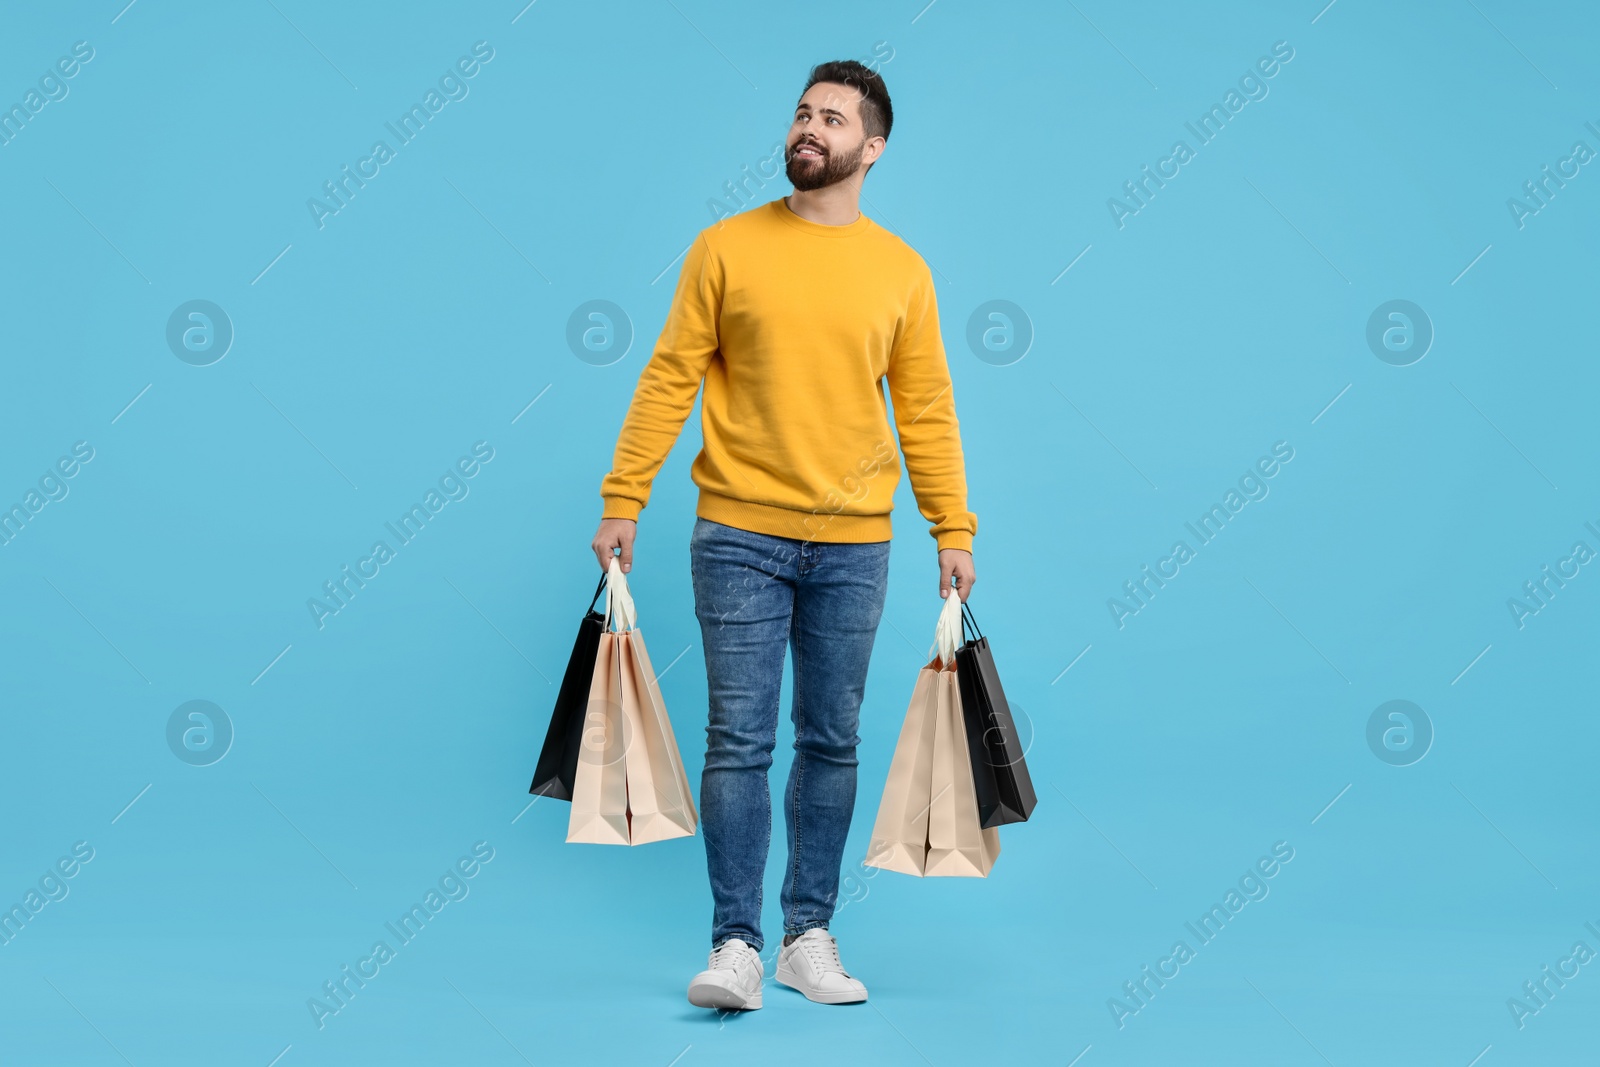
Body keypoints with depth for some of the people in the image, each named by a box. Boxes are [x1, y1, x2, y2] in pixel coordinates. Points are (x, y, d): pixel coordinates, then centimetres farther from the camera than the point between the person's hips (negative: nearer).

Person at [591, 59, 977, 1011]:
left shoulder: (901, 270, 5)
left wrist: (955, 530, 4)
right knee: (739, 742, -2)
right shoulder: (727, 248, 1)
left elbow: (926, 407, 8)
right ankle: (737, 944, 3)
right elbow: (670, 379, 0)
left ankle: (810, 935, 19)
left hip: (853, 547, 2)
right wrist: (623, 500, -5)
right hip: (740, 537, -2)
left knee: (832, 743, 8)